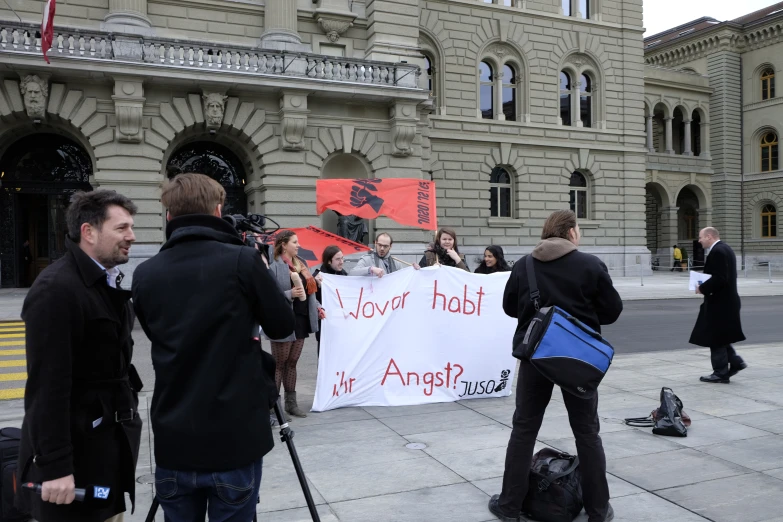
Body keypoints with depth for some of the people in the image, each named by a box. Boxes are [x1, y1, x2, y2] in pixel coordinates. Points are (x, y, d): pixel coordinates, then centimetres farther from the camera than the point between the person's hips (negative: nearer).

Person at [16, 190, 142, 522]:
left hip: (110, 446, 8)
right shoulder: (56, 288, -19)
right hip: (75, 452, -8)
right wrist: (55, 467, -22)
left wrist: (126, 417, 15)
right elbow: (48, 386, -22)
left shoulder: (109, 282, 9)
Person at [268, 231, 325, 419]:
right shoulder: (275, 267, -13)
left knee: (292, 362, 14)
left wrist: (317, 307, 11)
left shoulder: (301, 263, 13)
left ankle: (291, 402, 21)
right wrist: (289, 294, -27)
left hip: (302, 319, 7)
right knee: (279, 364, 1)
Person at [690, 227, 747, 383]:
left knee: (715, 337, -1)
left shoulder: (717, 251, -19)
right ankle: (735, 362, 19)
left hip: (719, 302, -11)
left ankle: (721, 373, 6)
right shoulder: (724, 249, 14)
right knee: (719, 336, 19)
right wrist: (705, 286, 8)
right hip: (725, 300, 11)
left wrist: (702, 288, -15)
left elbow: (719, 278, -26)